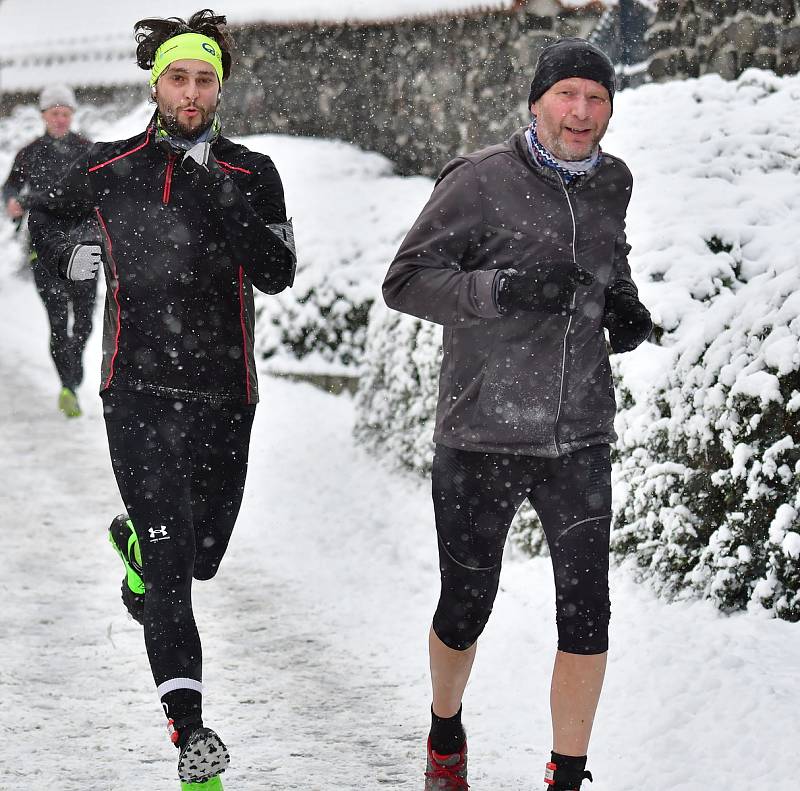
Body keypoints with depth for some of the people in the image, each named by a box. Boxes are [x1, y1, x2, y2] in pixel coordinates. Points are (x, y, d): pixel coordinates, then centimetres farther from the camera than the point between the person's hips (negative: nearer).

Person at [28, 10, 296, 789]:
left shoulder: (251, 175, 1)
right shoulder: (108, 168, 3)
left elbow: (277, 274, -12)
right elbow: (44, 215, 23)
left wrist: (220, 194, -21)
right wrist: (64, 255, 3)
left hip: (224, 393, 2)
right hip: (139, 388, -2)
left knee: (200, 557, 16)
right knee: (169, 555, -13)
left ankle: (134, 542, 52)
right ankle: (189, 727, -15)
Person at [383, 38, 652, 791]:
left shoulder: (611, 183, 6)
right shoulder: (480, 182, -11)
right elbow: (404, 282, -11)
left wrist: (625, 306, 4)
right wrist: (503, 289, -25)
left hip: (580, 439, 3)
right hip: (482, 438, -3)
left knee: (586, 613, -4)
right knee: (464, 610, 10)